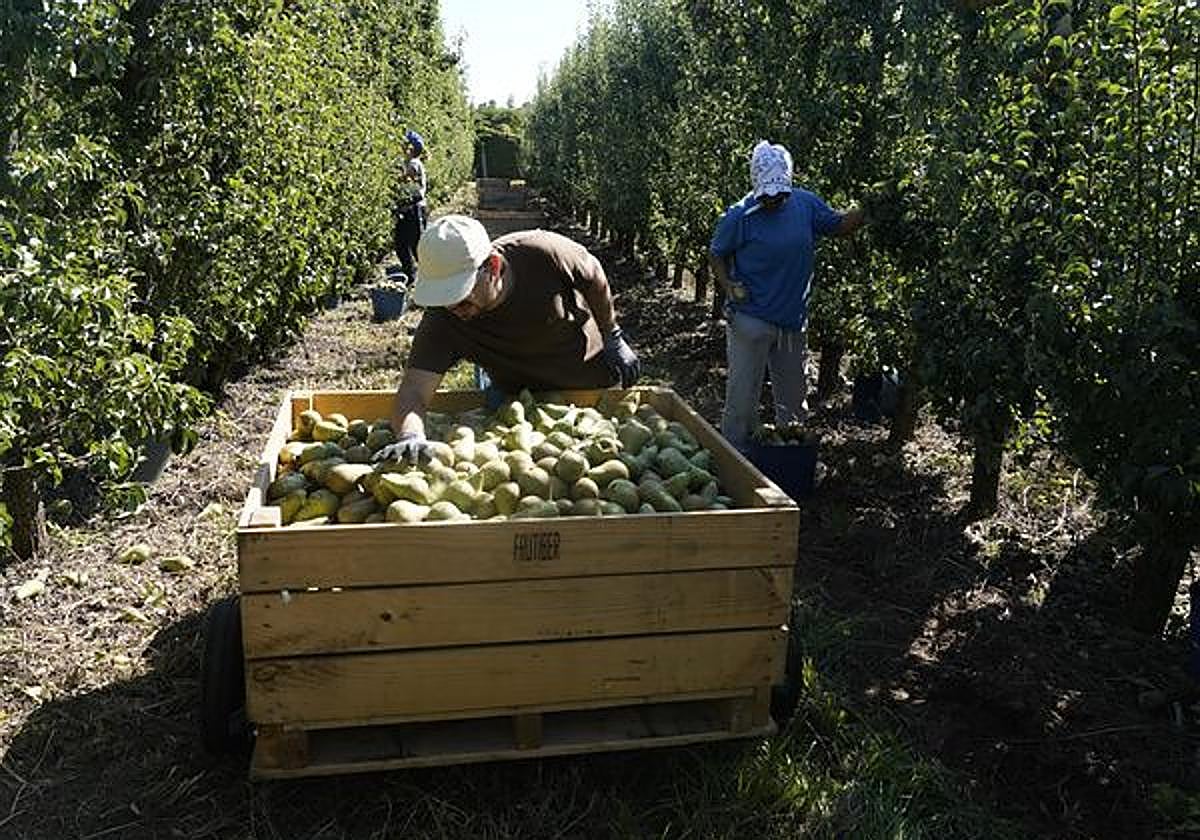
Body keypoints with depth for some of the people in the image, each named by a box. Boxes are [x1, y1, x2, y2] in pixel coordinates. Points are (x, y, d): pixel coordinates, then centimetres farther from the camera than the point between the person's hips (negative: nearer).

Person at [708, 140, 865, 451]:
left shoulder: (806, 204, -1)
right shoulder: (739, 216, -13)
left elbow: (840, 225, 10)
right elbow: (716, 255, -2)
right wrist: (729, 287, -18)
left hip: (793, 320, 5)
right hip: (750, 319, -5)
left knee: (793, 396, 18)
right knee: (742, 395, -2)